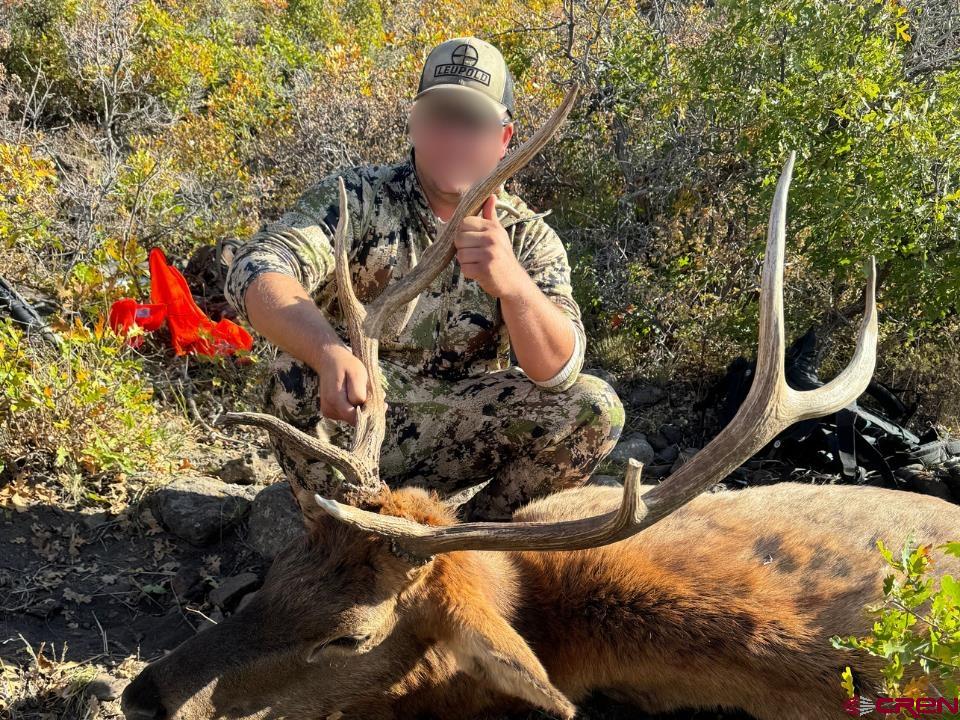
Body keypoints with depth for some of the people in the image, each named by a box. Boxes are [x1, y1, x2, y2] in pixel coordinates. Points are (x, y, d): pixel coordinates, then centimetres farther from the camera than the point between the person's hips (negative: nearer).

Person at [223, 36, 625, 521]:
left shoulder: (529, 238, -4)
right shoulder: (358, 197, -10)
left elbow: (558, 371, -19)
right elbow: (255, 271, -27)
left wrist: (512, 285, -41)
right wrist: (330, 352, -48)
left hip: (454, 442, 2)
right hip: (343, 430, -1)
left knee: (595, 409, -17)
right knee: (299, 372, -32)